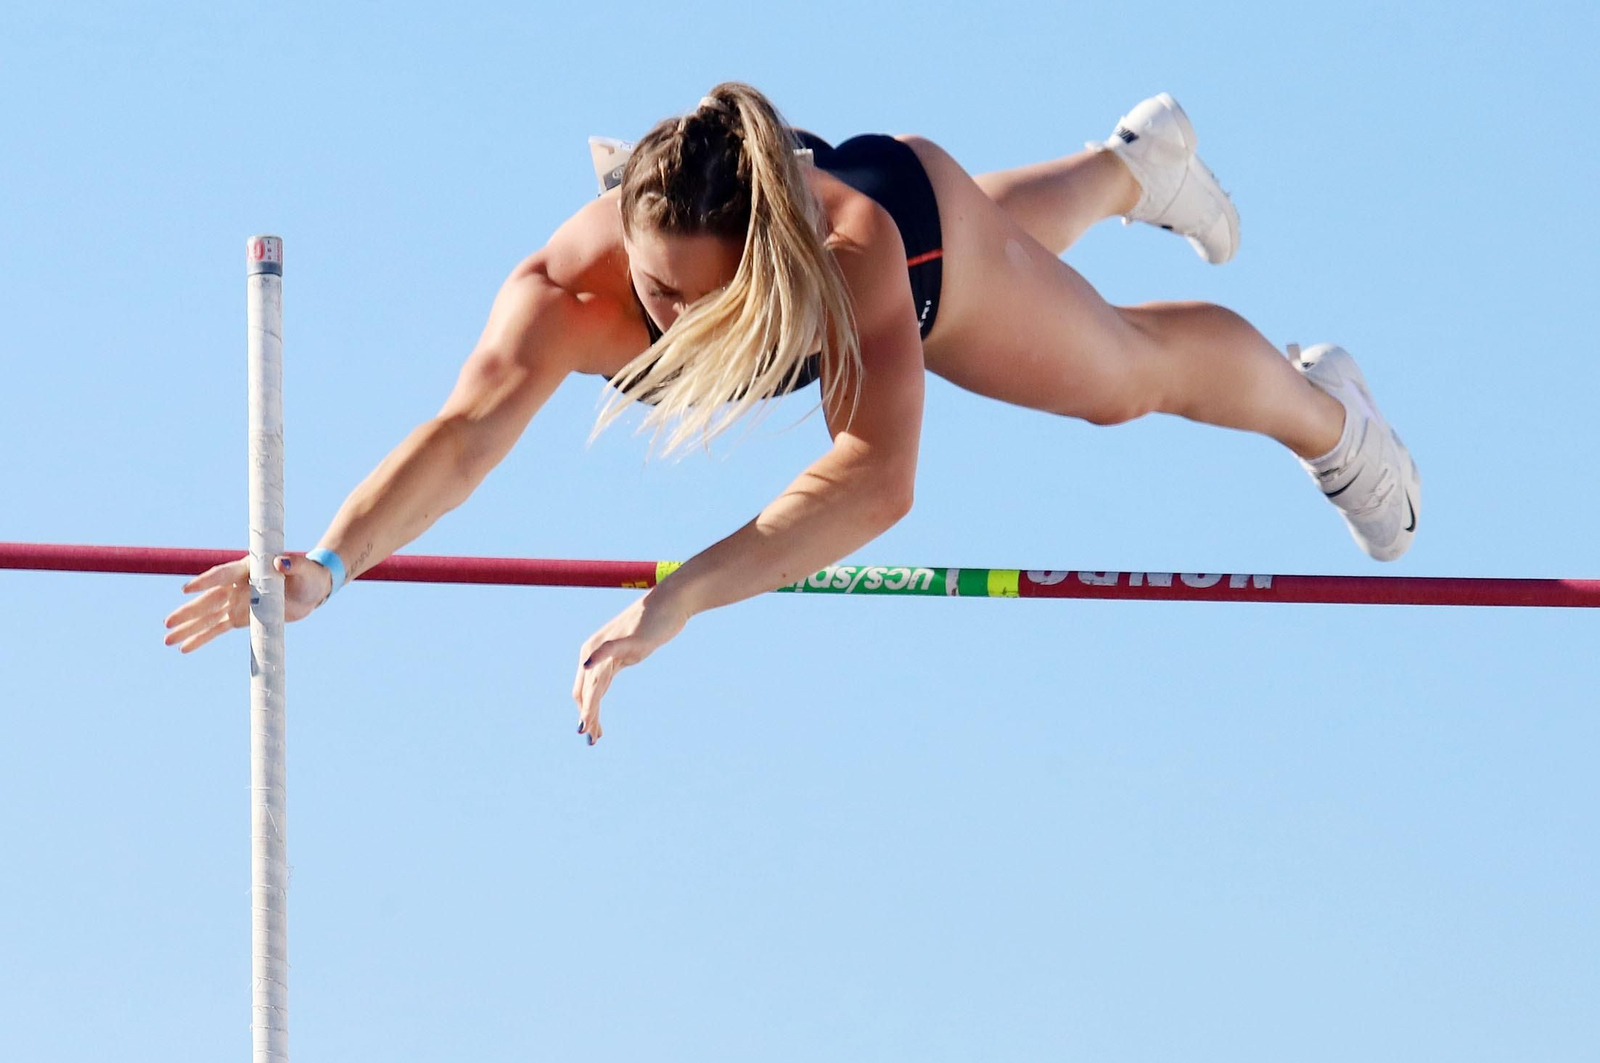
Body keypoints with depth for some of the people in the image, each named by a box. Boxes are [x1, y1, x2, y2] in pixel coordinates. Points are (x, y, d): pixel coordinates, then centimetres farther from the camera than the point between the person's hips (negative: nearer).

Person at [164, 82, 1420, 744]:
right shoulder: (572, 285, -50)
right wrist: (331, 563, -82)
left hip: (909, 209, -3)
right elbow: (465, 430, -64)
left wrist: (681, 597, -78)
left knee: (1128, 369, 22)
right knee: (1009, 240, 36)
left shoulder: (853, 251, -54)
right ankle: (1135, 163, 73)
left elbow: (874, 474, -66)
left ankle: (1320, 405, 58)